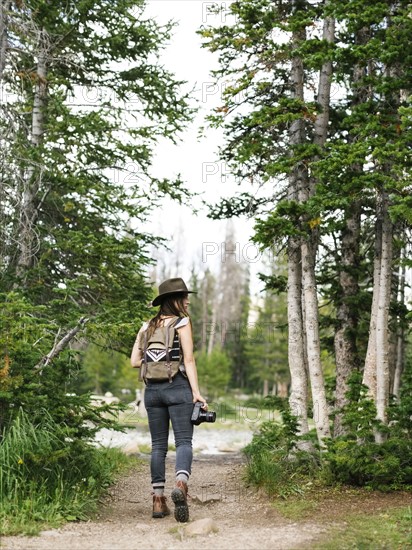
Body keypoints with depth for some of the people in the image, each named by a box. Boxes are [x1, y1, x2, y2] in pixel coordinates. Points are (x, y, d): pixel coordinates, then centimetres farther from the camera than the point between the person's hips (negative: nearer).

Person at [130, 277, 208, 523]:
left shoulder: (147, 327, 12)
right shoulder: (182, 322, -2)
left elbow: (135, 361, 8)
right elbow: (189, 360, -8)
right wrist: (196, 392, -10)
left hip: (152, 390, 5)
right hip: (177, 386, -5)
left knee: (158, 445, 9)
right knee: (184, 440, -6)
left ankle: (159, 500, 8)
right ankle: (181, 484, -31)